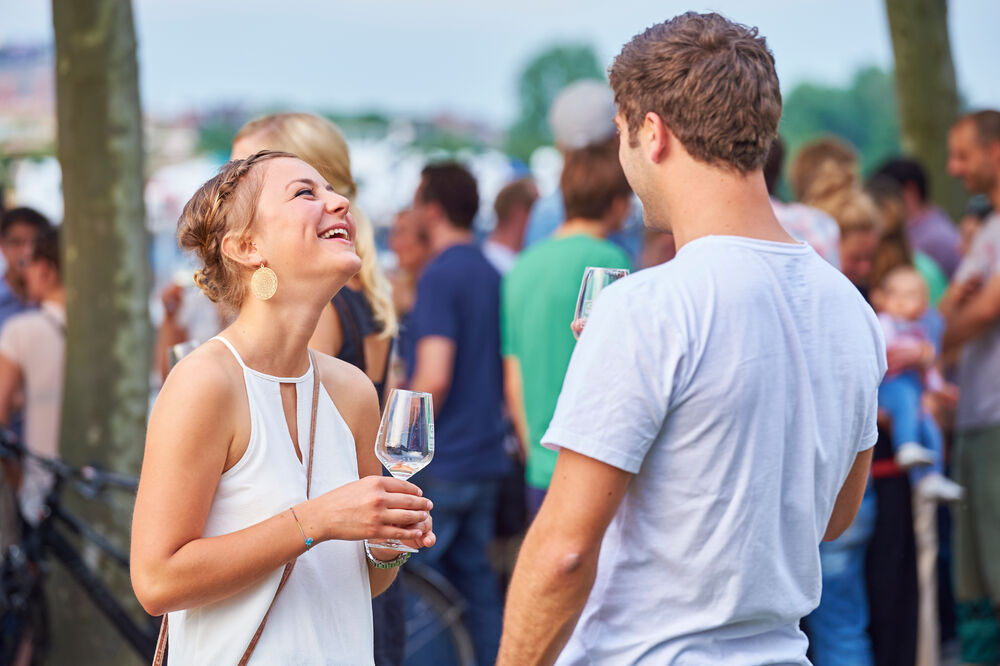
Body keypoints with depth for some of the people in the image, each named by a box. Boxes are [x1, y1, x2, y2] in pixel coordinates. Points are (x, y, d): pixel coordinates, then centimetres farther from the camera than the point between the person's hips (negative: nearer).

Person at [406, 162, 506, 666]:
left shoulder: (440, 276, -14)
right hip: (486, 456, 8)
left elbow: (434, 377, -21)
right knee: (474, 573, 12)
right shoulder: (492, 275, 12)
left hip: (440, 460, -8)